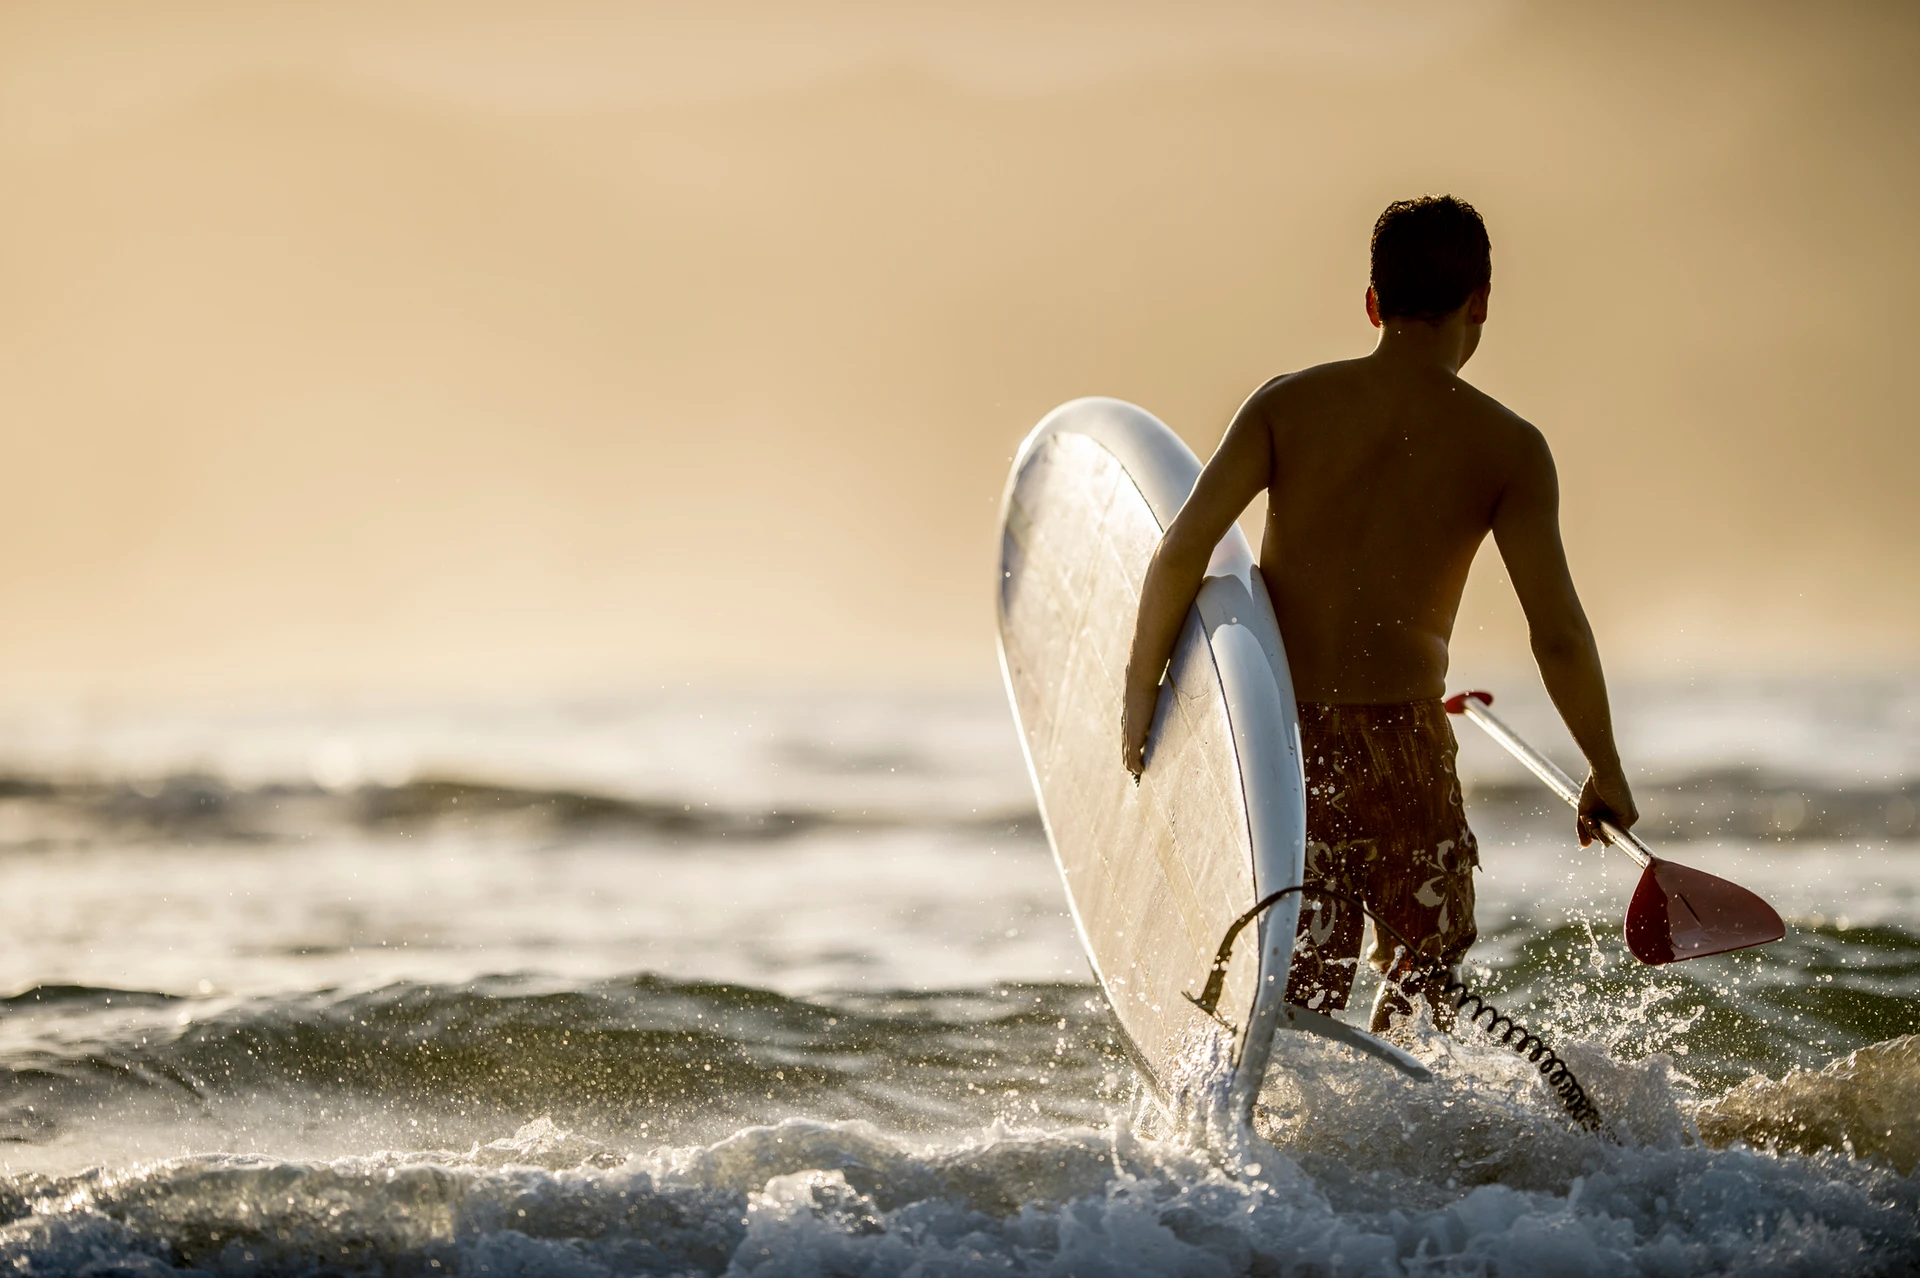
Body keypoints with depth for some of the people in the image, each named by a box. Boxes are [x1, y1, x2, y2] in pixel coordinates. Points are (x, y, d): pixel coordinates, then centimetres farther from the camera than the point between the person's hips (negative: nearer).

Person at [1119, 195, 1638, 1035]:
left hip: (1271, 737, 3)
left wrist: (1140, 698, 1)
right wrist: (1606, 771, 7)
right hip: (1398, 745, -3)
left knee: (1305, 990, 12)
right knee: (1425, 980, 16)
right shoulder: (1506, 447, -2)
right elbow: (1558, 635, -6)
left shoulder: (1289, 403, 4)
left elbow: (1184, 548, -7)